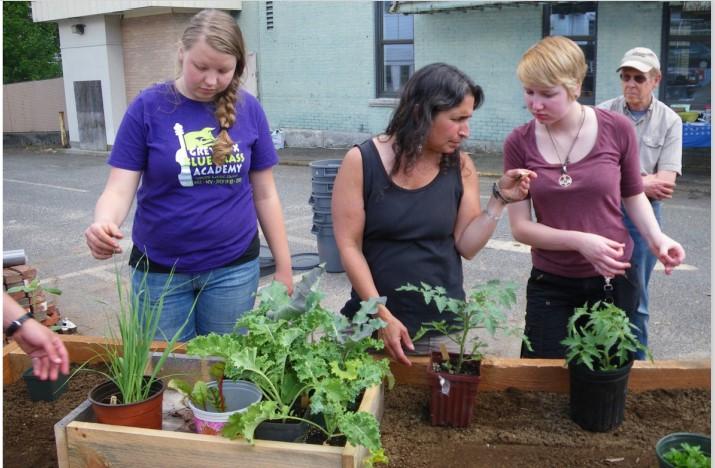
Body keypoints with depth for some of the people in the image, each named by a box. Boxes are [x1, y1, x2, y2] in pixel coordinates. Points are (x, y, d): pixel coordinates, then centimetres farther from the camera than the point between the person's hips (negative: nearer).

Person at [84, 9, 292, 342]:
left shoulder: (248, 109, -2)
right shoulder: (148, 107, -7)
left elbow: (265, 195, 3)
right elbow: (119, 190, -8)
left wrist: (284, 268, 4)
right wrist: (103, 225, -30)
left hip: (233, 268, 1)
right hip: (159, 270, -1)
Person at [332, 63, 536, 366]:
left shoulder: (460, 167, 0)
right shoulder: (361, 162, -9)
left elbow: (467, 246, -1)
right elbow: (349, 246, -10)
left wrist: (500, 198, -11)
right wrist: (382, 316, -14)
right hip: (371, 321, -2)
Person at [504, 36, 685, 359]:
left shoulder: (617, 129, -10)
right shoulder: (519, 143, -9)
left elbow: (633, 195, 6)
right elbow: (520, 227, -9)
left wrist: (656, 238, -12)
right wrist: (581, 241, -23)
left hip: (614, 280, 0)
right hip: (550, 286, 0)